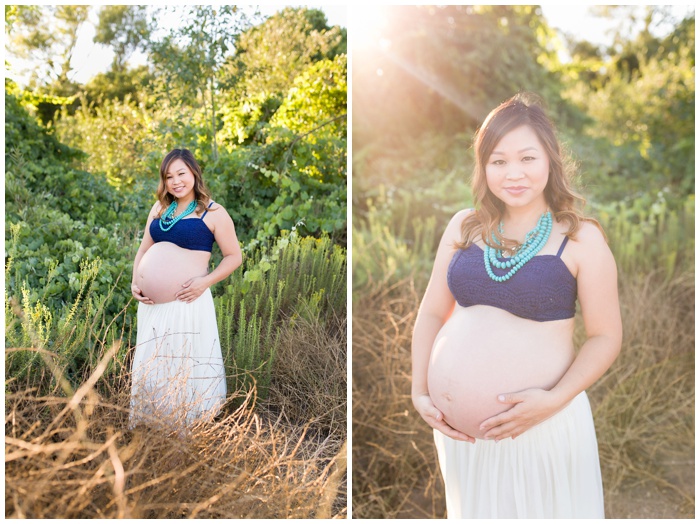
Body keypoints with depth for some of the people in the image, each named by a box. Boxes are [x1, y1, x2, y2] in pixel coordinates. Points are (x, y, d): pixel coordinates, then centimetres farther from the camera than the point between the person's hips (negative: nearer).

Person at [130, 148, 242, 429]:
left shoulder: (213, 212, -4)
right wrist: (135, 282, 6)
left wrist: (205, 281, -16)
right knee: (149, 367, 15)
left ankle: (190, 425, 13)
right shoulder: (160, 208, 14)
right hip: (152, 302, 7)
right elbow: (144, 249, 21)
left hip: (186, 302, -6)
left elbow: (234, 256, -4)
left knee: (185, 369, -1)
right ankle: (153, 421, 31)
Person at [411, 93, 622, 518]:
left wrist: (555, 400, -18)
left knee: (545, 512, 14)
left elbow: (606, 336, -6)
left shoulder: (580, 238, -8)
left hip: (545, 421, -3)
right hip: (462, 424, 4)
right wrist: (420, 392, -2)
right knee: (476, 512, 21)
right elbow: (431, 312, 7)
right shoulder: (464, 226, 2)